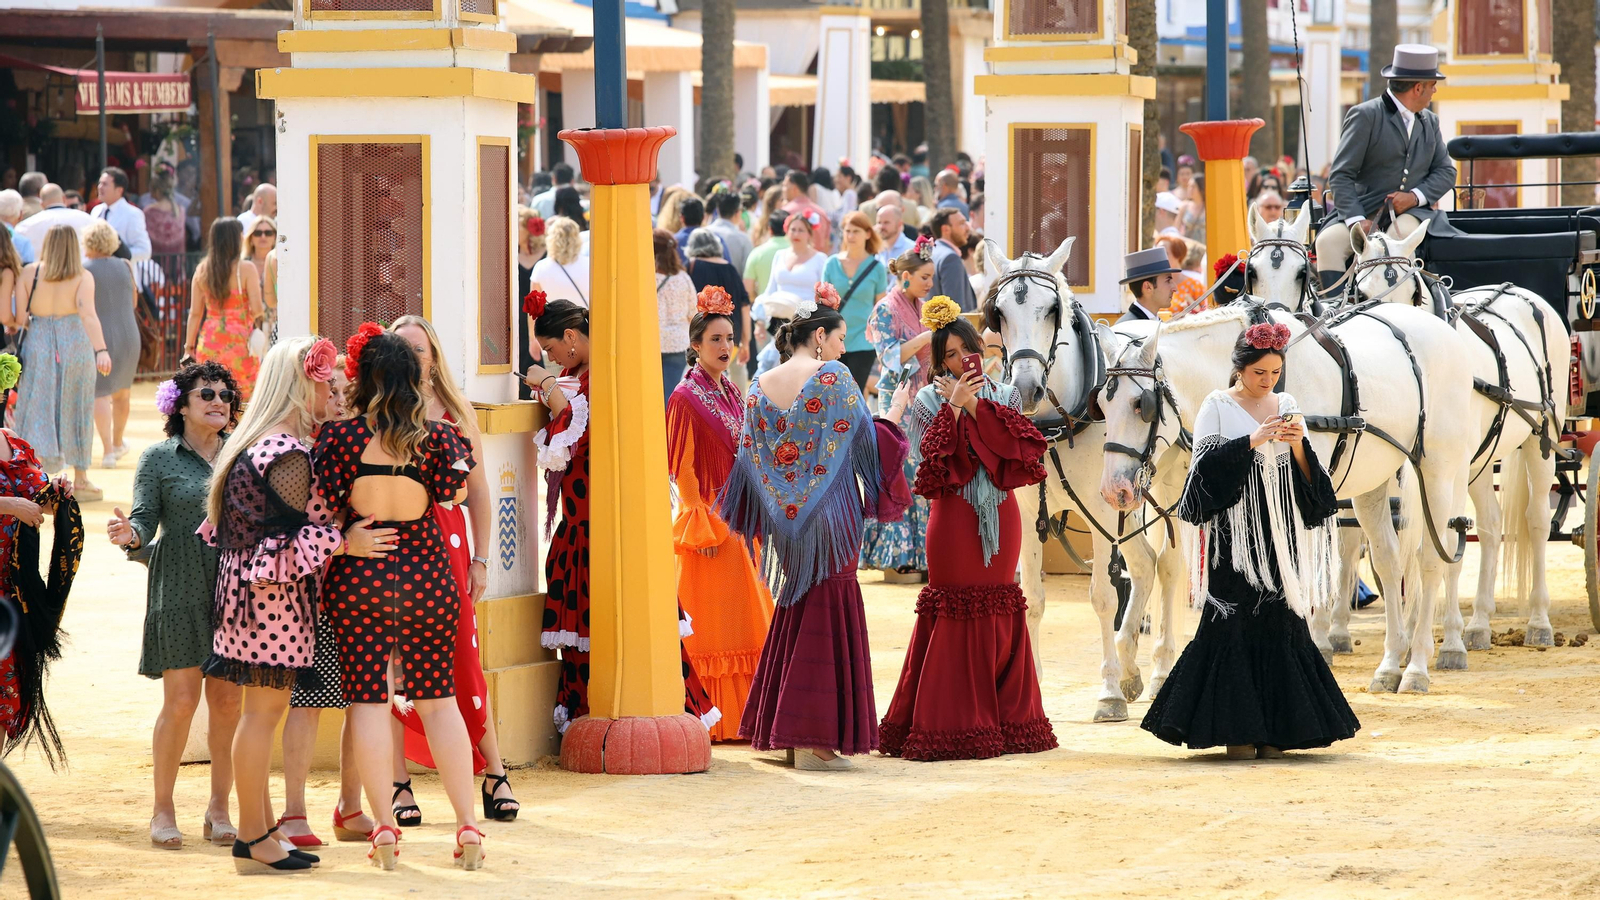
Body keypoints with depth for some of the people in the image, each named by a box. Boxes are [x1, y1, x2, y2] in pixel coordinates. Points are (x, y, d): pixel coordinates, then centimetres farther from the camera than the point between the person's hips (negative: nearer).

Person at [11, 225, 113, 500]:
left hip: (38, 344, 1)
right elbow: (87, 314, -20)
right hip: (75, 343, -1)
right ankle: (80, 480, 21)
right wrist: (101, 350, -29)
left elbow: (20, 319, -2)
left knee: (37, 414, 4)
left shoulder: (29, 273, 0)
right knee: (75, 412, 12)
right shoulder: (83, 277, -5)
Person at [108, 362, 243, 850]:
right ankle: (163, 810, 5)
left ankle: (219, 809, 11)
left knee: (228, 699, 1)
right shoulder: (159, 459, 4)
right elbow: (146, 518, -3)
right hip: (180, 587, -3)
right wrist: (131, 535, -24)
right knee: (181, 699, -7)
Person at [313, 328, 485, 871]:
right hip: (426, 574, 2)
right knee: (438, 699, 8)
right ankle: (468, 825, 4)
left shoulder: (340, 435, -7)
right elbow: (450, 490, -11)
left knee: (368, 700, 3)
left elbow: (322, 505, -9)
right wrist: (456, 449, 3)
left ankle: (384, 826, -2)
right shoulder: (436, 434, -3)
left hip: (358, 577, -1)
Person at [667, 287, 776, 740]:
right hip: (708, 520, -8)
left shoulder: (732, 394, 12)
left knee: (744, 619, 9)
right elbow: (682, 469, -12)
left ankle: (740, 715, 15)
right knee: (709, 622, -4)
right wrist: (703, 526, -16)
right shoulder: (686, 397, -10)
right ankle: (711, 719, -1)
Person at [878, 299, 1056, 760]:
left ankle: (1006, 719, 11)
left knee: (1000, 611, 5)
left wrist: (976, 407, -12)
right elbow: (929, 461, -10)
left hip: (1000, 514, 3)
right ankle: (949, 722, 0)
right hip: (954, 516, -3)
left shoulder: (1004, 396, 10)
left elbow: (1017, 449, -6)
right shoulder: (929, 401, 2)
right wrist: (954, 408, -15)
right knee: (953, 613, -4)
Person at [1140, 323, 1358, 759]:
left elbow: (1307, 474, 10)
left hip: (1280, 532, 4)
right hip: (1235, 533, -4)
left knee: (1280, 621, 1)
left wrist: (1299, 444, -10)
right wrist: (1252, 441, -18)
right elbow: (1206, 461, -9)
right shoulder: (1218, 406, 1)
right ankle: (1236, 729, -2)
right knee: (1234, 622, -6)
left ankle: (1272, 729, 6)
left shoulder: (1286, 405, 12)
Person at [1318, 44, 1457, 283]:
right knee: (1328, 241, -29)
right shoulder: (1365, 116, -1)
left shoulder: (1430, 122, 18)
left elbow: (1446, 171, 15)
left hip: (1412, 212, 2)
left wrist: (1415, 196, -7)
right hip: (1366, 212, -2)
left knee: (1400, 234, -34)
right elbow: (1341, 176, -5)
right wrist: (1357, 220, -19)